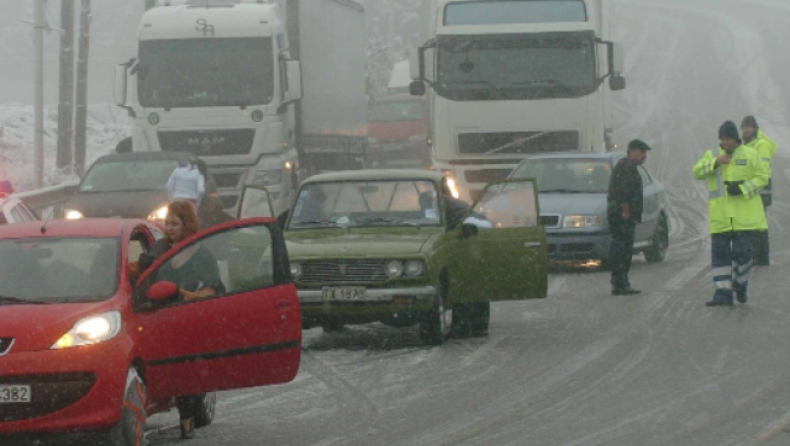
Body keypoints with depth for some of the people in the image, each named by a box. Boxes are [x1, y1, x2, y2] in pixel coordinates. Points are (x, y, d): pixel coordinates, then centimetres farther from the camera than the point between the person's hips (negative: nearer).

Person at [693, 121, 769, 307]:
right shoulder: (711, 155, 10)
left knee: (741, 252, -6)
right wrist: (715, 163, -18)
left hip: (744, 216, -2)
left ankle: (741, 285, 18)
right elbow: (697, 172, -3)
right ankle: (723, 292, 4)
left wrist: (743, 188, -13)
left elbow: (762, 177, 1)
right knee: (720, 253, 0)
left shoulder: (750, 155, 4)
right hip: (720, 216, 2)